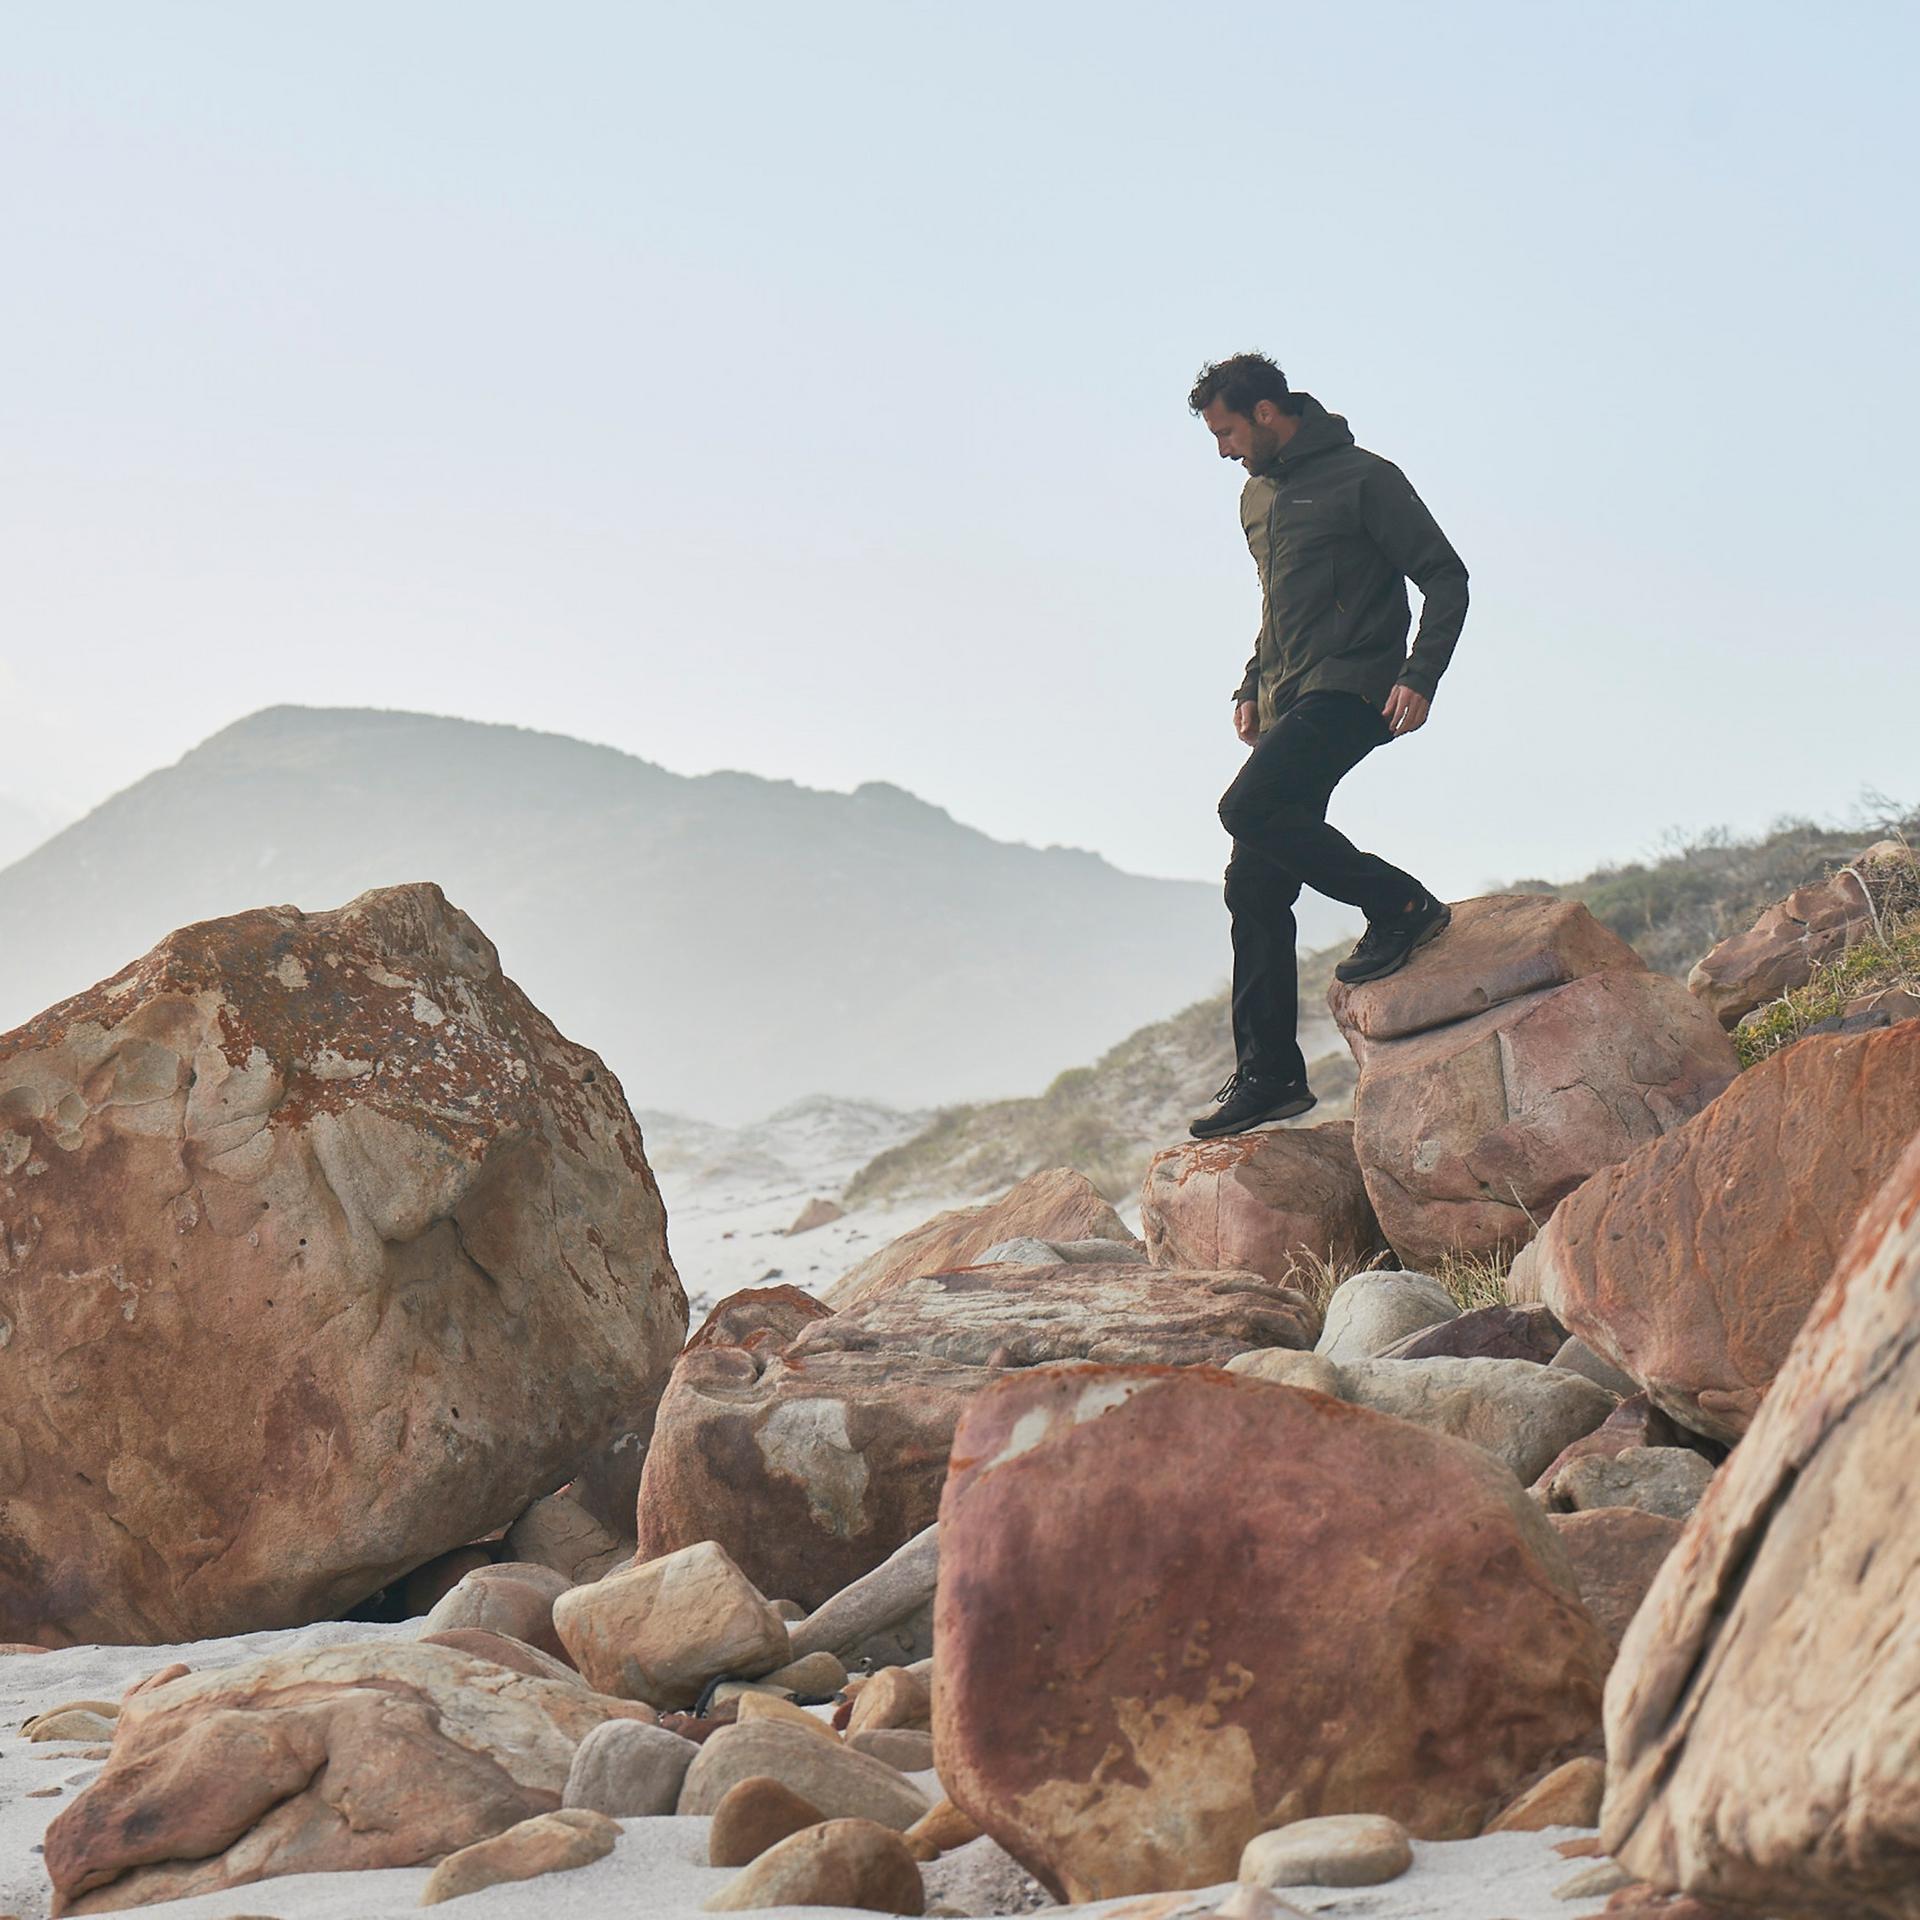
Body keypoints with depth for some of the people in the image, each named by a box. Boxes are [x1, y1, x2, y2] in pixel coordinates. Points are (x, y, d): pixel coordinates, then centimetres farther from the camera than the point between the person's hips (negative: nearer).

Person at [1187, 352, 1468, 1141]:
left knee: (1248, 807, -27)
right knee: (1254, 890, 2)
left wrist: (1418, 676, -18)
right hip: (1289, 704, 8)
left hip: (1353, 692, -8)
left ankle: (1398, 901, -11)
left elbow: (1446, 578, -7)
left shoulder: (1364, 478, -6)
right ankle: (1269, 1074, 6)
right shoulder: (1257, 497, 19)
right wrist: (1251, 686, 18)